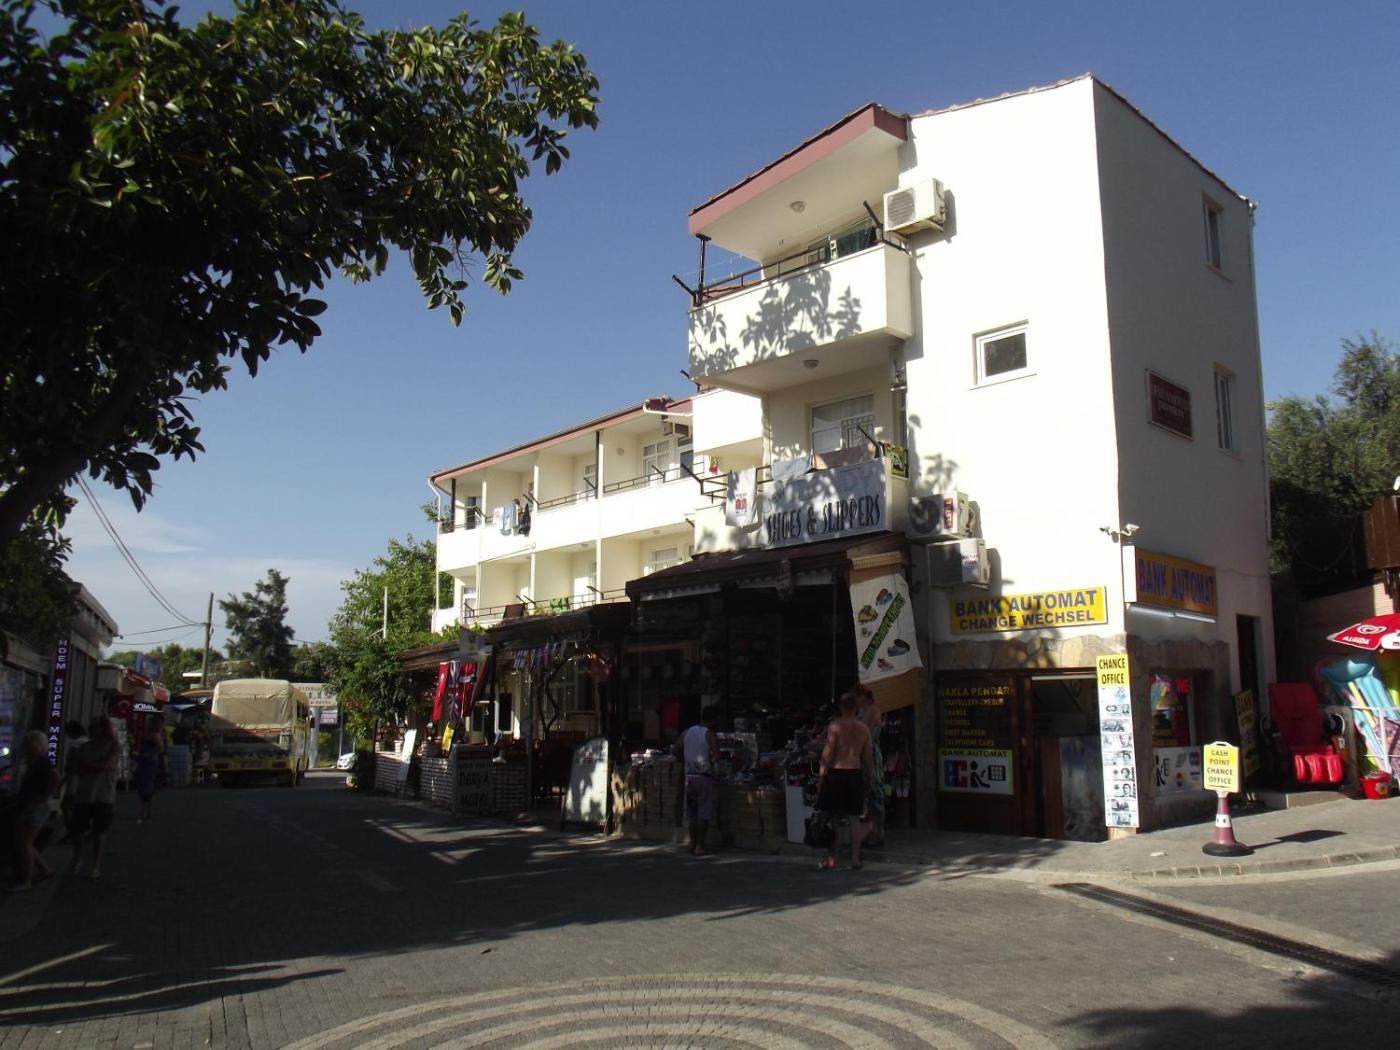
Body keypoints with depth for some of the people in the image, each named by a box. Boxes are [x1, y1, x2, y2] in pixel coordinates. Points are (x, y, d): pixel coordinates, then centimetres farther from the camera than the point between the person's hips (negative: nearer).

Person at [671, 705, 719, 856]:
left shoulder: (687, 732, 10)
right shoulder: (710, 735, -8)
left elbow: (675, 750, 10)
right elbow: (716, 756, -19)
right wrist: (709, 762, 1)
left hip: (689, 775, 6)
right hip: (704, 776, -6)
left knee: (692, 811, 14)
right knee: (704, 813, 1)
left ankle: (693, 843, 17)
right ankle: (699, 845, 1)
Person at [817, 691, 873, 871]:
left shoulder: (835, 725, -9)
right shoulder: (864, 729, 6)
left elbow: (828, 753, -12)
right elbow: (868, 758, 9)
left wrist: (821, 776, -7)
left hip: (836, 773, -4)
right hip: (856, 773, 4)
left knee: (831, 816, 4)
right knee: (855, 817, 10)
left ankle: (831, 859, 5)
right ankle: (855, 858, 11)